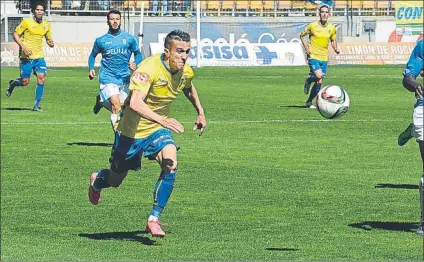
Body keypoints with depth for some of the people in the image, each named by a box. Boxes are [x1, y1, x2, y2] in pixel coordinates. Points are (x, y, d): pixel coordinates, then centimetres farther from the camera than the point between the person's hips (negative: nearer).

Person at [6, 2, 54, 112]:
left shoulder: (46, 25, 7)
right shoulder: (26, 22, -7)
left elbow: (48, 39, 20)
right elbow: (15, 34, -5)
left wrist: (51, 43, -4)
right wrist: (23, 46, -18)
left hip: (39, 57, 4)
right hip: (26, 57, -4)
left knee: (42, 79, -12)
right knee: (25, 82, -1)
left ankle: (37, 105, -2)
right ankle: (12, 84, 35)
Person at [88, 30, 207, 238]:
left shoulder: (186, 72, -9)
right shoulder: (149, 69, -31)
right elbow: (135, 103, -44)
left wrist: (200, 112, 19)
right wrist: (161, 119, -56)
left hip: (158, 129, 4)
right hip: (132, 130, -4)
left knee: (170, 165, -24)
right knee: (115, 180, 13)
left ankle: (154, 219, -14)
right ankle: (96, 182, 52)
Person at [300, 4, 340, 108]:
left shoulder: (332, 28, 3)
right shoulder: (312, 26, -6)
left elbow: (333, 41, 18)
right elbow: (302, 35, 7)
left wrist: (336, 49, -3)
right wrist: (306, 48, -6)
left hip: (324, 58, 4)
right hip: (313, 57, -4)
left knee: (318, 83, 4)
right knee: (319, 77, -25)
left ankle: (309, 102, 20)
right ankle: (308, 80, 9)